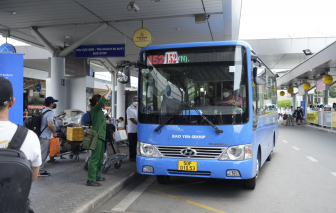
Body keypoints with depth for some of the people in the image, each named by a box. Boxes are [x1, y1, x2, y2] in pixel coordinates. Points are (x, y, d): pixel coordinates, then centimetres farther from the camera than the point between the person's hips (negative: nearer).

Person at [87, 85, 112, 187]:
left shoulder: (99, 111, 14)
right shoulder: (94, 110, -13)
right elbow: (102, 101, -26)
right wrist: (108, 92, -20)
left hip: (101, 137, 10)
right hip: (97, 137, -10)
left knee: (100, 158, 18)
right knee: (94, 158, -8)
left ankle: (97, 176, 31)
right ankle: (91, 180, -5)